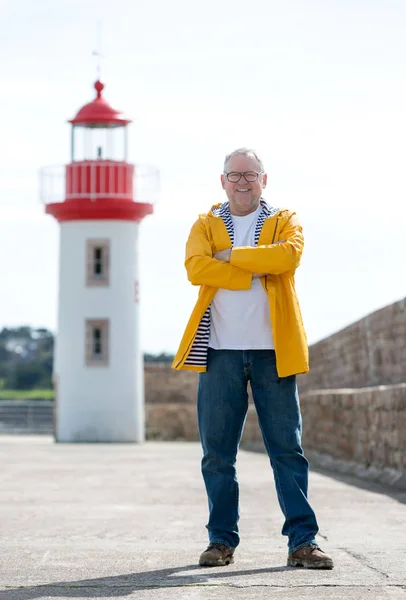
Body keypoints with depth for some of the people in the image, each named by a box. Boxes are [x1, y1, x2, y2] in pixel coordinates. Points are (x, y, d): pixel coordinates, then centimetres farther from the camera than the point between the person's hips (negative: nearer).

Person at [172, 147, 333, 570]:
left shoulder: (283, 222, 10)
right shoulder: (205, 225, 11)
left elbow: (289, 255, -14)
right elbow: (196, 267, -9)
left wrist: (231, 255, -10)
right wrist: (256, 270, -12)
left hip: (272, 351, -1)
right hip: (220, 352, 1)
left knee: (288, 449, -1)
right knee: (217, 453, 3)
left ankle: (302, 540, 1)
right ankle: (222, 539, 12)